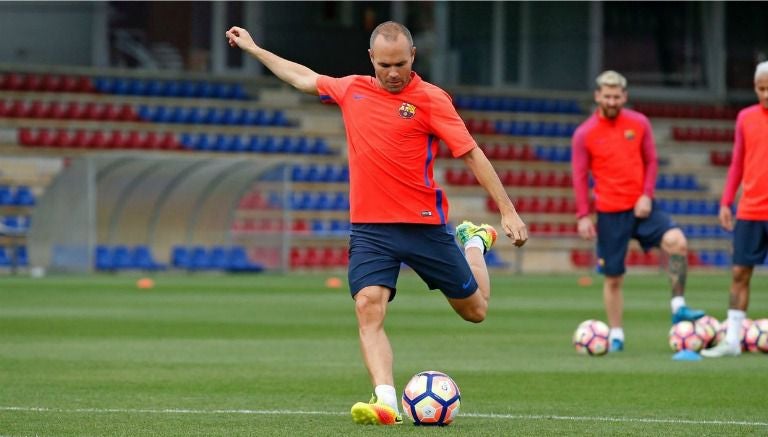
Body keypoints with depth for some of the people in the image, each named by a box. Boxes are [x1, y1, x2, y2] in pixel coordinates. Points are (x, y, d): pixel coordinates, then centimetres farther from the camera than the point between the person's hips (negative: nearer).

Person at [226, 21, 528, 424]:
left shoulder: (430, 99, -7)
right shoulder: (352, 90, 7)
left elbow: (472, 154, -8)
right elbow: (302, 77, 25)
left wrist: (507, 211, -12)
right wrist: (252, 48, 32)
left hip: (424, 225, -3)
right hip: (370, 228, 3)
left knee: (474, 310, 11)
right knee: (369, 307, -20)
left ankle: (474, 242, 43)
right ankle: (386, 402, -27)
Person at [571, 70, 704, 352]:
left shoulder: (639, 123, 3)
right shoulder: (584, 134, -3)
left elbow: (651, 161, 8)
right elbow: (580, 176, -1)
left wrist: (647, 195, -6)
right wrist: (583, 216, -7)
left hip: (640, 207, 1)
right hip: (610, 212, -1)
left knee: (677, 241, -23)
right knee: (613, 277, 4)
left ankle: (678, 308, -14)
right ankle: (616, 335, 17)